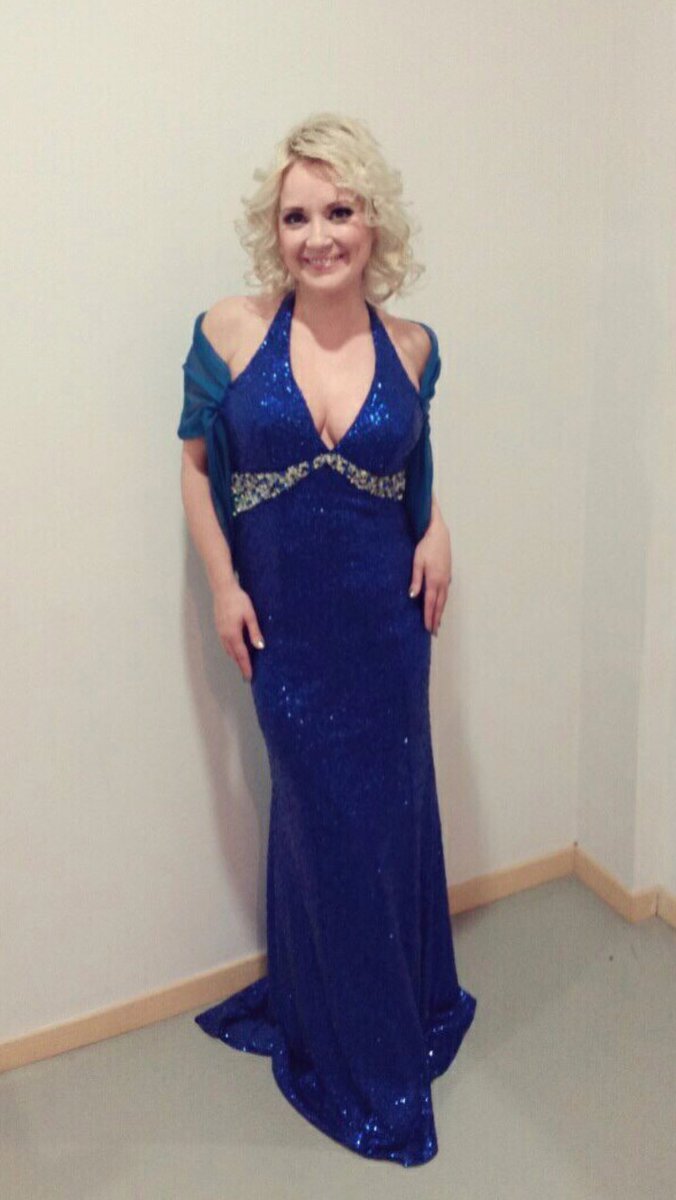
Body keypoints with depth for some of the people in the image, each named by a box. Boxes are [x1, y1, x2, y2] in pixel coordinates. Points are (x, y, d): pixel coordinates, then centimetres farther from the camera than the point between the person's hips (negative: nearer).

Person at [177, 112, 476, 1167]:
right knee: (324, 819, 12)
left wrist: (437, 532, -4)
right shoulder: (230, 332, -9)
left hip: (385, 614, 2)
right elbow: (198, 462, 1)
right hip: (285, 621, -1)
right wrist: (221, 585, -6)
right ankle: (357, 1051, 37)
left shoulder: (413, 348, -3)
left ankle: (406, 1002, 44)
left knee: (392, 805, 16)